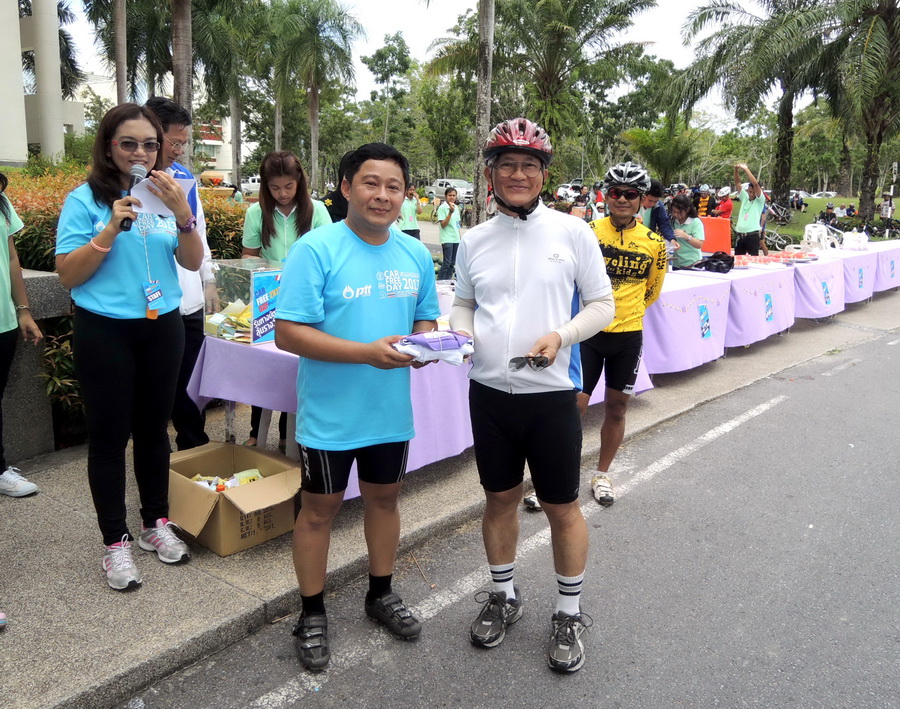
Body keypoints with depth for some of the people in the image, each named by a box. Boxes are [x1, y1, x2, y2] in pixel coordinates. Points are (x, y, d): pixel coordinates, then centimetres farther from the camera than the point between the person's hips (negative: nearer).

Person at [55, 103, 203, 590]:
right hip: (104, 331, -3)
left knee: (154, 428, 12)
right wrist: (111, 228, -20)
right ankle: (115, 542, 15)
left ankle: (155, 523, 28)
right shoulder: (85, 199, -6)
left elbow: (193, 263, -2)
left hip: (163, 327, 3)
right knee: (109, 435, 4)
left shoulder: (167, 195, 4)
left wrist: (182, 213, -17)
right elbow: (68, 275, -9)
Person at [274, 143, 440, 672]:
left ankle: (381, 594, 42)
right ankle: (313, 614, 31)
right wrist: (369, 352, -28)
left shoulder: (416, 255, 4)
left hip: (392, 410, 5)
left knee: (385, 497, 20)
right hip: (331, 414, -5)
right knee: (320, 509, 10)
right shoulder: (316, 250, -15)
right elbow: (288, 332, -20)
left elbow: (425, 318, 15)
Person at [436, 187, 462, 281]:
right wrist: (450, 212, -23)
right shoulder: (442, 208, -9)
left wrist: (459, 238, 18)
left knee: (452, 263, 8)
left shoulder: (456, 207, 12)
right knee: (447, 263, -11)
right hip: (447, 239, -7)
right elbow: (443, 225, -16)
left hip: (456, 239, 7)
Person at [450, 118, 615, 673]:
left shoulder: (572, 232, -4)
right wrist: (461, 330, -6)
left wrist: (561, 336, -18)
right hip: (489, 392, 3)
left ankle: (570, 612, 29)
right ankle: (504, 595, 38)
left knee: (562, 506, 8)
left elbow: (603, 304, -1)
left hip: (552, 394, -3)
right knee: (500, 498, 17)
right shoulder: (474, 241, 6)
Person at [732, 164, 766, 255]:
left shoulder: (760, 200, -1)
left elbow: (755, 184, -15)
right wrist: (736, 169, -8)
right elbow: (737, 183, 8)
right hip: (740, 235, 5)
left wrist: (746, 169, -15)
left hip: (753, 236, -5)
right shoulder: (745, 198, 13)